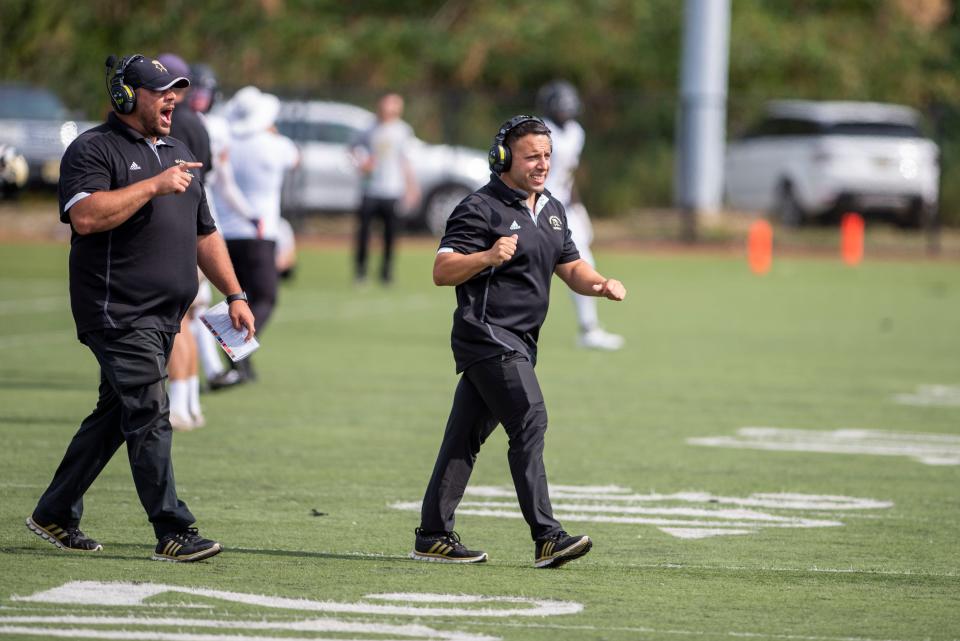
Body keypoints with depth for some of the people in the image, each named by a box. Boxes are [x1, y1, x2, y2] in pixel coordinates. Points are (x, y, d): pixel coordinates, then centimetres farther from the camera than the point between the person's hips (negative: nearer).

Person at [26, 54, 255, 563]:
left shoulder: (176, 154, 21)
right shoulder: (92, 150, -5)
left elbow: (204, 233, 26)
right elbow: (85, 216, -22)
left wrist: (234, 295, 18)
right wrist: (154, 186, -20)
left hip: (165, 318, 8)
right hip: (118, 312, -8)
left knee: (114, 414, 11)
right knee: (149, 415, -14)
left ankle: (55, 515, 21)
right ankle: (173, 532, -16)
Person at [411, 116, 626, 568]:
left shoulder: (551, 211, 17)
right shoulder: (481, 208, -10)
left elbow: (570, 267, 20)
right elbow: (441, 271, -14)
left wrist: (600, 285, -1)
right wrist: (487, 257, -30)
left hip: (518, 344, 9)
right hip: (487, 336, -9)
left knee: (466, 437, 10)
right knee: (530, 422, -17)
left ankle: (433, 538, 12)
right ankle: (546, 538, -20)